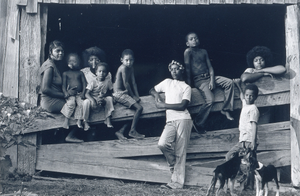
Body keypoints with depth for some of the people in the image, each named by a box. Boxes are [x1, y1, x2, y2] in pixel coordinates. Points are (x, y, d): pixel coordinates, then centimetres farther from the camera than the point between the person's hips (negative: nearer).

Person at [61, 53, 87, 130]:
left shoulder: (80, 73, 14)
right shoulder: (65, 73, 11)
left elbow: (84, 83, 8)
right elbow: (64, 85, 5)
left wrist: (83, 93, -6)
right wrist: (65, 93, -12)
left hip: (79, 94, 1)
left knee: (81, 103, -27)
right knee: (71, 103, -30)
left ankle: (79, 121, -23)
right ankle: (66, 120, -24)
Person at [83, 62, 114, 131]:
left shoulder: (108, 82, -1)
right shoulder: (93, 83, -7)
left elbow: (110, 93, 4)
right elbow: (87, 94, -13)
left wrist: (104, 95, -19)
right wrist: (93, 100, -33)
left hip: (103, 101, 2)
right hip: (93, 100, -2)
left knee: (110, 98, -27)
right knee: (86, 102, -32)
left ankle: (108, 120, -19)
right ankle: (86, 122, -21)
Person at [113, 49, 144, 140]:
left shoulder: (131, 68, 11)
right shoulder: (123, 68, -15)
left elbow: (133, 83, 9)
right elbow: (126, 84, -15)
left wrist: (137, 96, 0)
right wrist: (133, 96, -8)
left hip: (125, 93, 9)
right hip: (119, 94, -9)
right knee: (139, 108, -16)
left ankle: (121, 131, 1)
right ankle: (132, 131, -9)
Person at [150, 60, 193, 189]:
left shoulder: (186, 87, 9)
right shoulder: (167, 82, 22)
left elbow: (182, 106, -4)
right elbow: (152, 90, 33)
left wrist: (164, 105, -5)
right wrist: (157, 96, 10)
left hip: (183, 119, -3)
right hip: (170, 121, 3)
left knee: (180, 152, -9)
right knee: (162, 144, -23)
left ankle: (177, 182, -11)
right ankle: (174, 165, 2)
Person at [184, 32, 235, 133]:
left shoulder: (203, 51, 12)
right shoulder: (188, 51, -4)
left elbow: (210, 67, 9)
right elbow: (187, 69, -6)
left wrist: (212, 80, -6)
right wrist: (189, 85, -8)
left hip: (209, 77, 6)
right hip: (199, 80, -6)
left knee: (229, 82, -12)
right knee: (210, 99, -25)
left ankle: (225, 110, -5)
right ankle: (197, 123, -15)